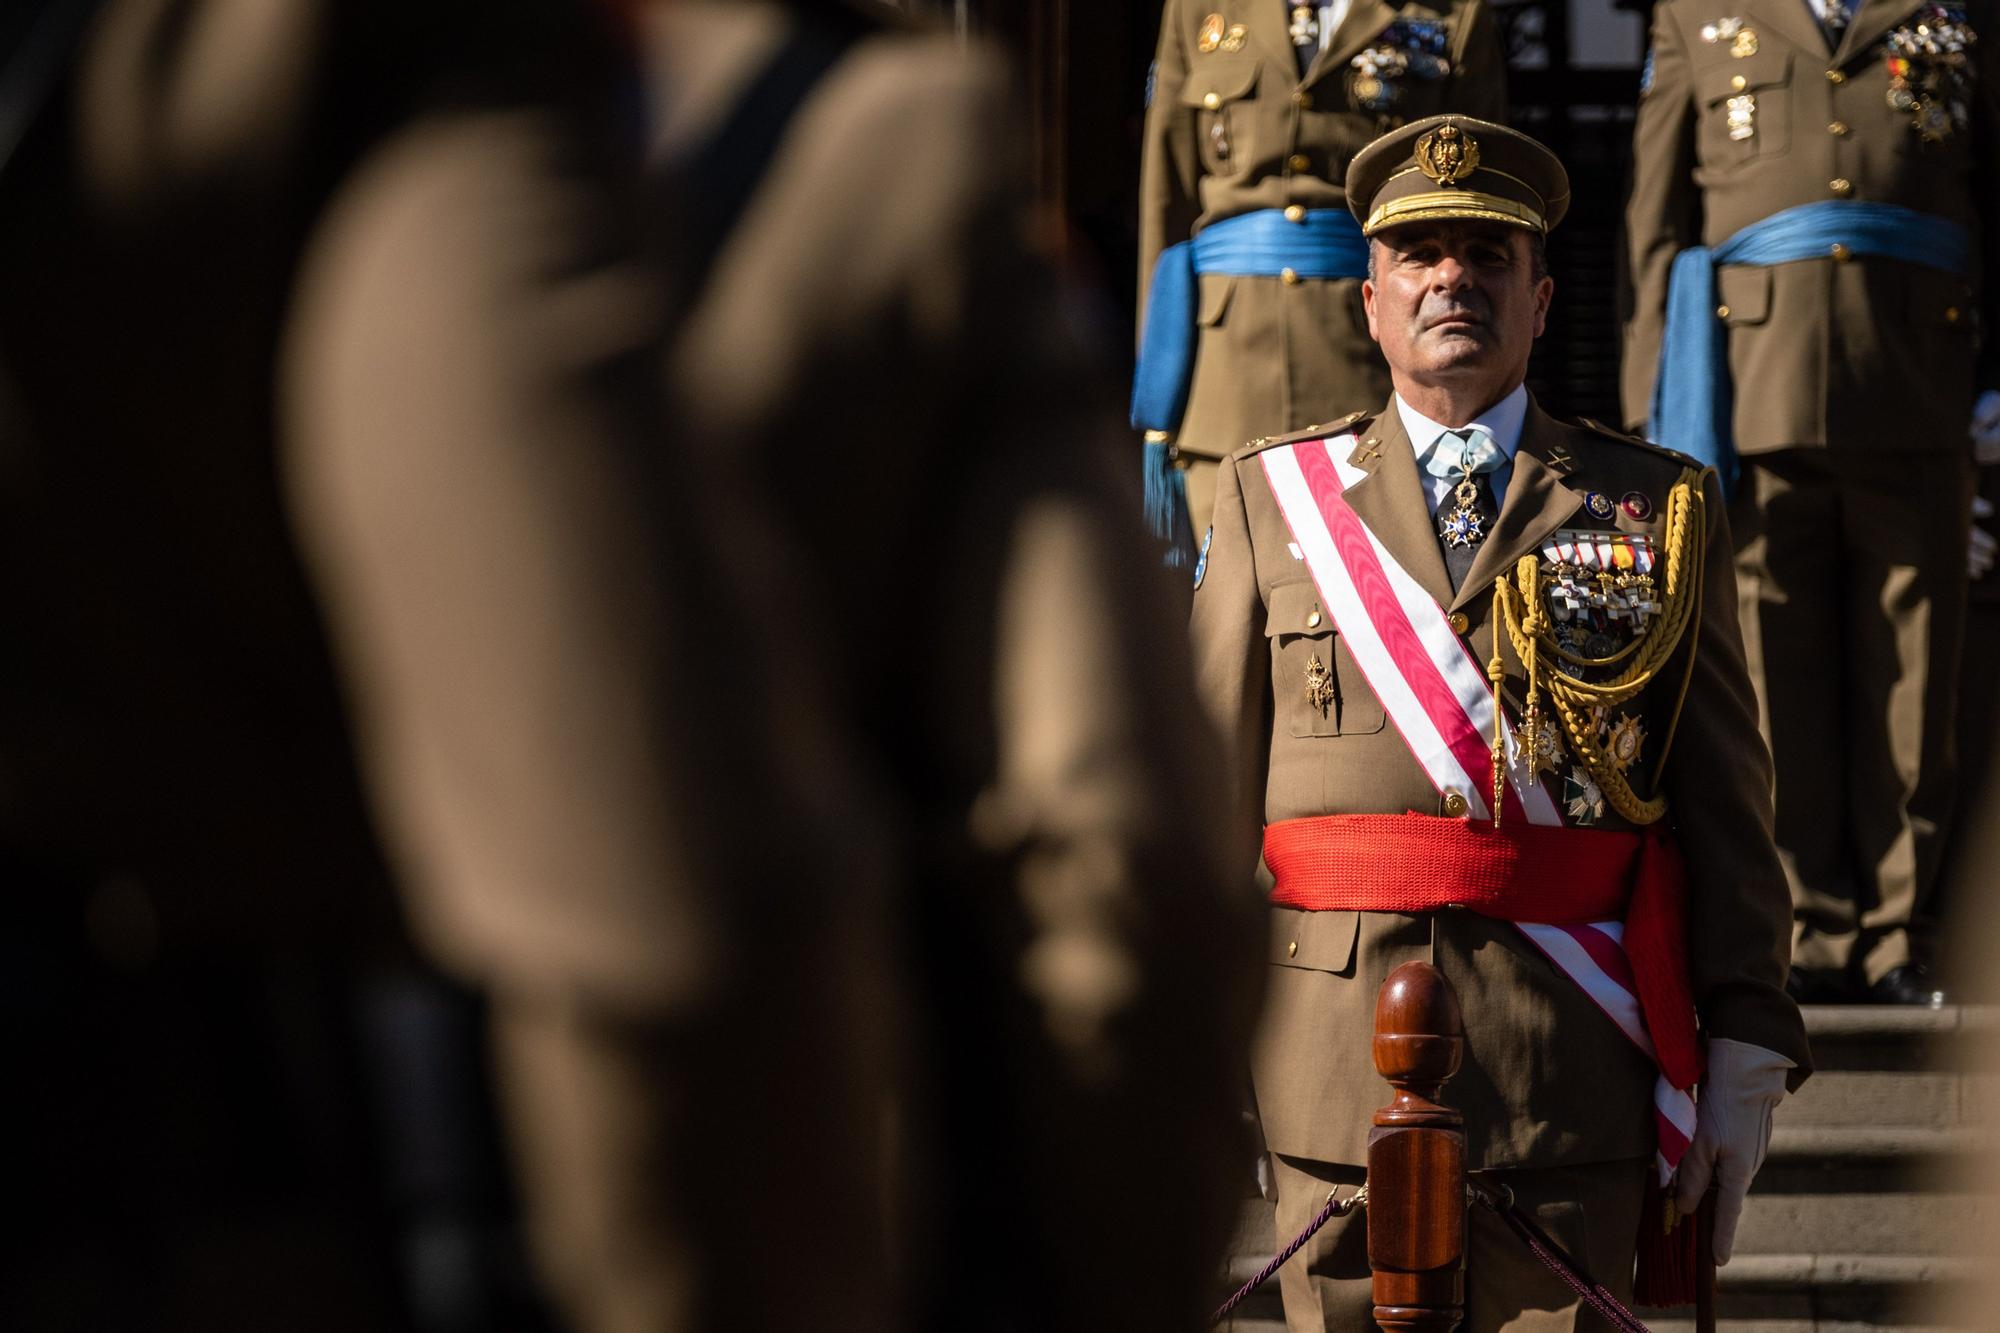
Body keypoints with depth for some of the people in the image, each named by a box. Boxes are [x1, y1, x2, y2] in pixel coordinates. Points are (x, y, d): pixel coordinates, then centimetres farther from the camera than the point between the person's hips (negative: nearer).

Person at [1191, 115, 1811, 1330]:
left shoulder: (1662, 511, 9)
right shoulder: (1273, 498, 11)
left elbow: (1726, 798, 4)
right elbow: (1210, 787, 7)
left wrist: (1750, 1052, -2)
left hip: (1578, 1073, 0)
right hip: (1337, 1059, 0)